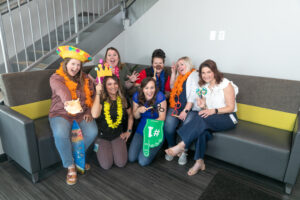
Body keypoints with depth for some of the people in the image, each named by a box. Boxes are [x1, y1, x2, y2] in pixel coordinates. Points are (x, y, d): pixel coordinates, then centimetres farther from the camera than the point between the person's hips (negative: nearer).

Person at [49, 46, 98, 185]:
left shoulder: (85, 79, 10)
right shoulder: (56, 78, -5)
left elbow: (92, 96, 10)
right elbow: (61, 89, -30)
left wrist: (89, 112, -6)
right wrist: (67, 101, -52)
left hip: (82, 114, 3)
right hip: (61, 113, -3)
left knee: (92, 132, -24)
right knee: (60, 135, -33)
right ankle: (70, 166, -8)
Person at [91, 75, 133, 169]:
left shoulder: (123, 100, 0)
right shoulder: (101, 99, -10)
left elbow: (130, 115, 17)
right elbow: (95, 115, -30)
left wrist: (129, 131, 10)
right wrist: (98, 93, -28)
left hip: (118, 135, 2)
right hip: (102, 135, -2)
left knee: (121, 163, -11)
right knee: (106, 165, -11)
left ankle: (114, 148, 20)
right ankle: (99, 146, 18)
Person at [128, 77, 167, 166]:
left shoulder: (160, 96, -20)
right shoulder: (137, 96, -7)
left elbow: (162, 118, -15)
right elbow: (136, 117, 3)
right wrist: (138, 110, -19)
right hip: (141, 130, 5)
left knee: (143, 161, -10)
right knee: (131, 158, -1)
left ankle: (155, 148, 19)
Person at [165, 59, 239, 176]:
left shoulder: (226, 84, -9)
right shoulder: (204, 86, 10)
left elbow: (230, 108, -10)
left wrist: (214, 110, -25)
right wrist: (203, 106, -11)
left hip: (228, 118, -5)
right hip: (211, 118, 5)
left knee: (202, 119, -34)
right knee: (202, 128, -31)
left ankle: (181, 146, -29)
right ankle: (199, 162, -23)